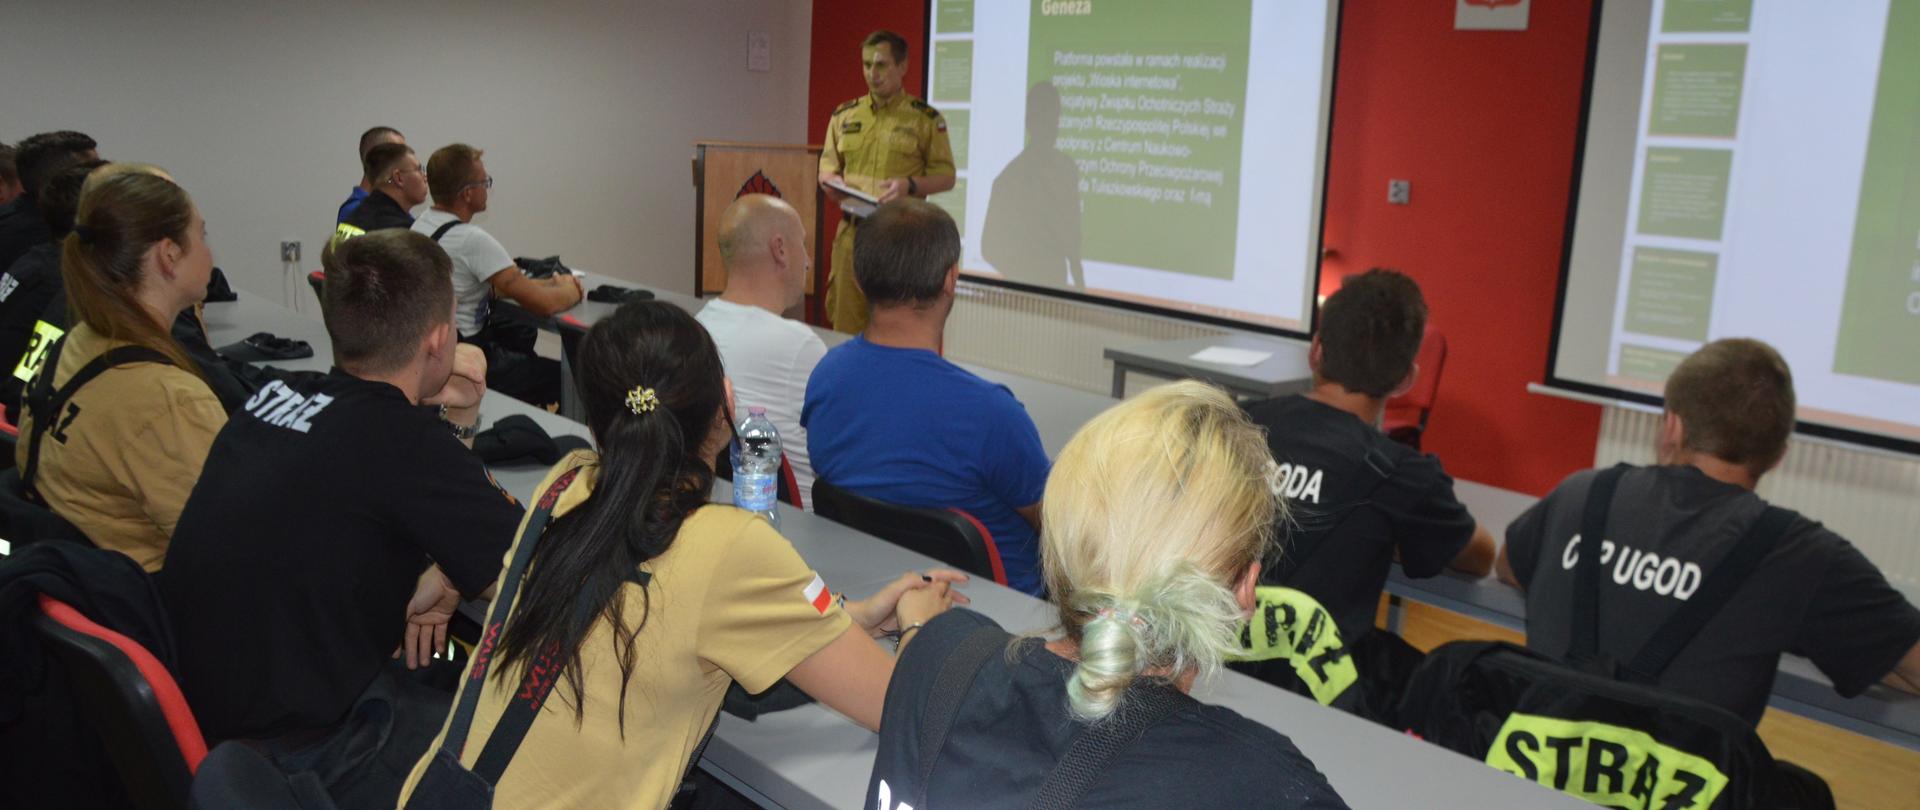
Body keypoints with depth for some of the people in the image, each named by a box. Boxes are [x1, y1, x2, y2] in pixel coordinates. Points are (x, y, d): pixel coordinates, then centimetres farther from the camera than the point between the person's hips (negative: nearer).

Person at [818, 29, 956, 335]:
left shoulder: (926, 118, 0)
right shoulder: (844, 115, 12)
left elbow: (945, 175, 1)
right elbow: (827, 164, 17)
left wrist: (910, 185, -18)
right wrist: (831, 180, -6)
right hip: (852, 231, 4)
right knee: (845, 323, 6)